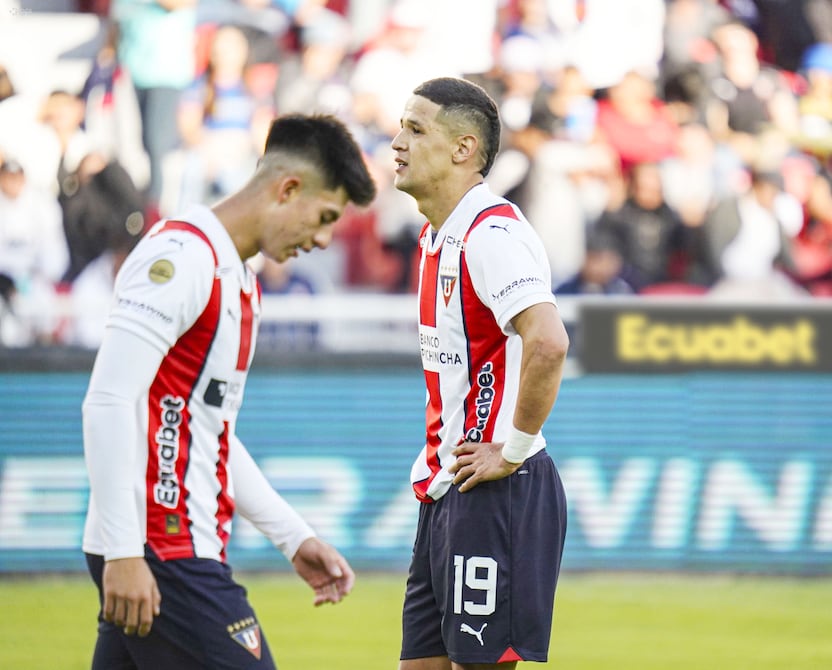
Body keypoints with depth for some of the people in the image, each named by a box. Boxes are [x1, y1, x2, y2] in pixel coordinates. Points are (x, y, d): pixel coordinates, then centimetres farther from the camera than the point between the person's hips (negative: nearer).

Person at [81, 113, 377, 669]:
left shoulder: (240, 279, 19)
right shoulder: (184, 255, -12)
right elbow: (110, 403, -19)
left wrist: (294, 538, 24)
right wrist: (123, 553, -23)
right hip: (162, 554, -10)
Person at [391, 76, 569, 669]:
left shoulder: (492, 233, -16)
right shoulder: (438, 236, 15)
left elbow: (548, 343, -30)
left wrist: (512, 452, -21)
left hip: (496, 493, -10)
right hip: (446, 492, 10)